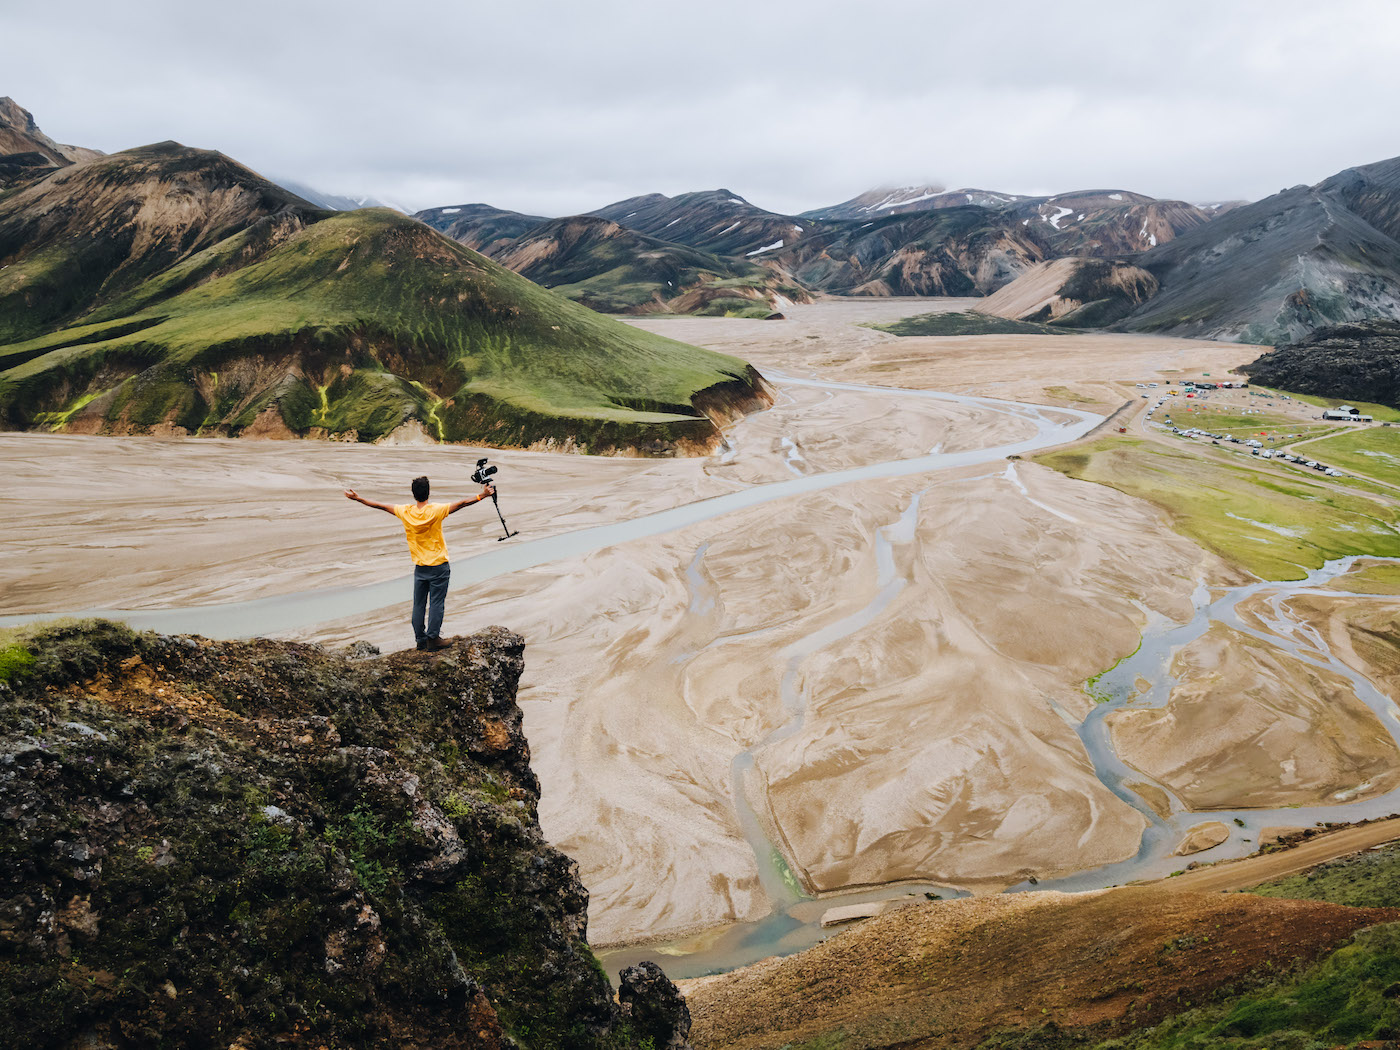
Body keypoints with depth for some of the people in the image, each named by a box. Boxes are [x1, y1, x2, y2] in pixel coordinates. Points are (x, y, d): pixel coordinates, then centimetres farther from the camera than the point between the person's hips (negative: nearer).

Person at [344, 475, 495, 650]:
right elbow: (461, 504, -20)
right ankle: (433, 638, 0)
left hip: (419, 568, 4)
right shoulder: (435, 510, -13)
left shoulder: (405, 511, -2)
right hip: (439, 566, -4)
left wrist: (357, 498, 18)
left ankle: (420, 639, 16)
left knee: (419, 604, 10)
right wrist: (482, 496, -23)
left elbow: (381, 506, 8)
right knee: (436, 603, 0)